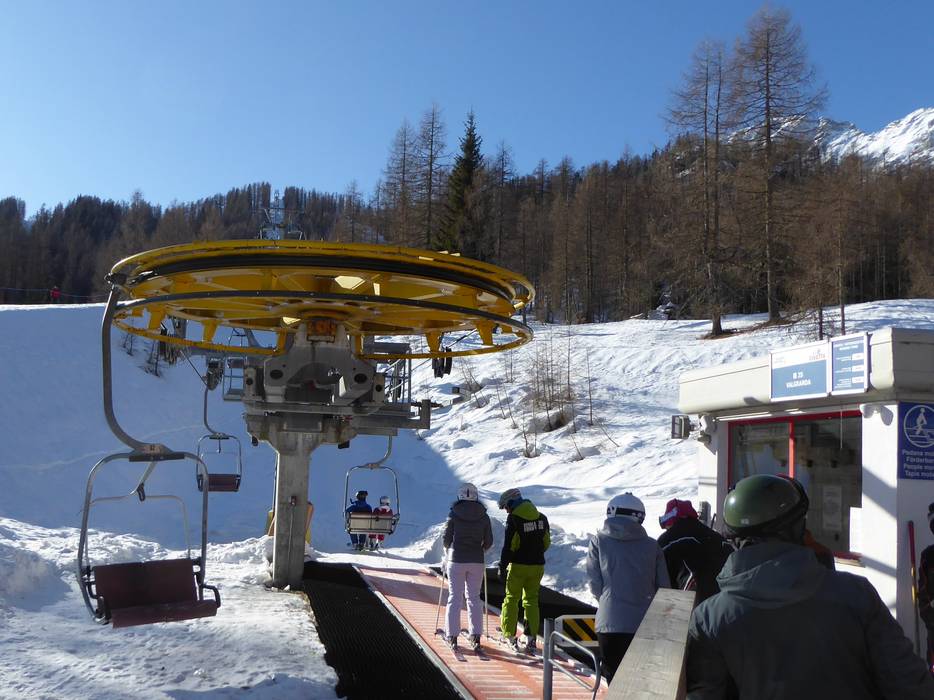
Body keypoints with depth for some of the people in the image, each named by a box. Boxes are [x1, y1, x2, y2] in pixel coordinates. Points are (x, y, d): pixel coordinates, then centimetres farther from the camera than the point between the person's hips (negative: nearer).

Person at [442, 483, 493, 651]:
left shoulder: (454, 514, -7)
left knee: (454, 597, 7)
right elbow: (488, 541, 3)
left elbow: (446, 539, -2)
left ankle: (452, 636, 8)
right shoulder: (483, 515, -1)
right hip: (477, 562, 2)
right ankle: (475, 637, 7)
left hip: (456, 561, -2)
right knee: (474, 598, 11)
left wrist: (448, 552, 18)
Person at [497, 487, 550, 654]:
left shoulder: (513, 519, -13)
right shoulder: (542, 518, 5)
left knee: (511, 599, 9)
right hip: (537, 565, 5)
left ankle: (510, 636, 11)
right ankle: (531, 639, 5)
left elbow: (508, 546, -16)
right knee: (531, 601, 11)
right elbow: (546, 543, 13)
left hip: (518, 566, -5)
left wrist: (502, 567, -10)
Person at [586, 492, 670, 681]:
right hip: (646, 623, 1)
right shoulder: (652, 546, 2)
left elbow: (595, 584, -1)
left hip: (610, 623, -1)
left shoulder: (598, 542, -1)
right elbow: (664, 587, 3)